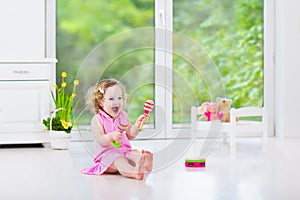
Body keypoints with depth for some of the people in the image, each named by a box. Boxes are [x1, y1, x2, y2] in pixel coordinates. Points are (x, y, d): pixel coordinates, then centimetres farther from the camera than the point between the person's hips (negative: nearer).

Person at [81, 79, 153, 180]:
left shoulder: (123, 116, 12)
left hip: (125, 151, 5)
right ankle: (134, 172, -66)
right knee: (119, 160, -36)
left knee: (136, 155, -26)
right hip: (107, 154, -5)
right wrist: (111, 136, -38)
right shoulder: (97, 120, -6)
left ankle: (144, 163, -62)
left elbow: (130, 135, 12)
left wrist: (137, 125, -6)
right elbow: (100, 140, -17)